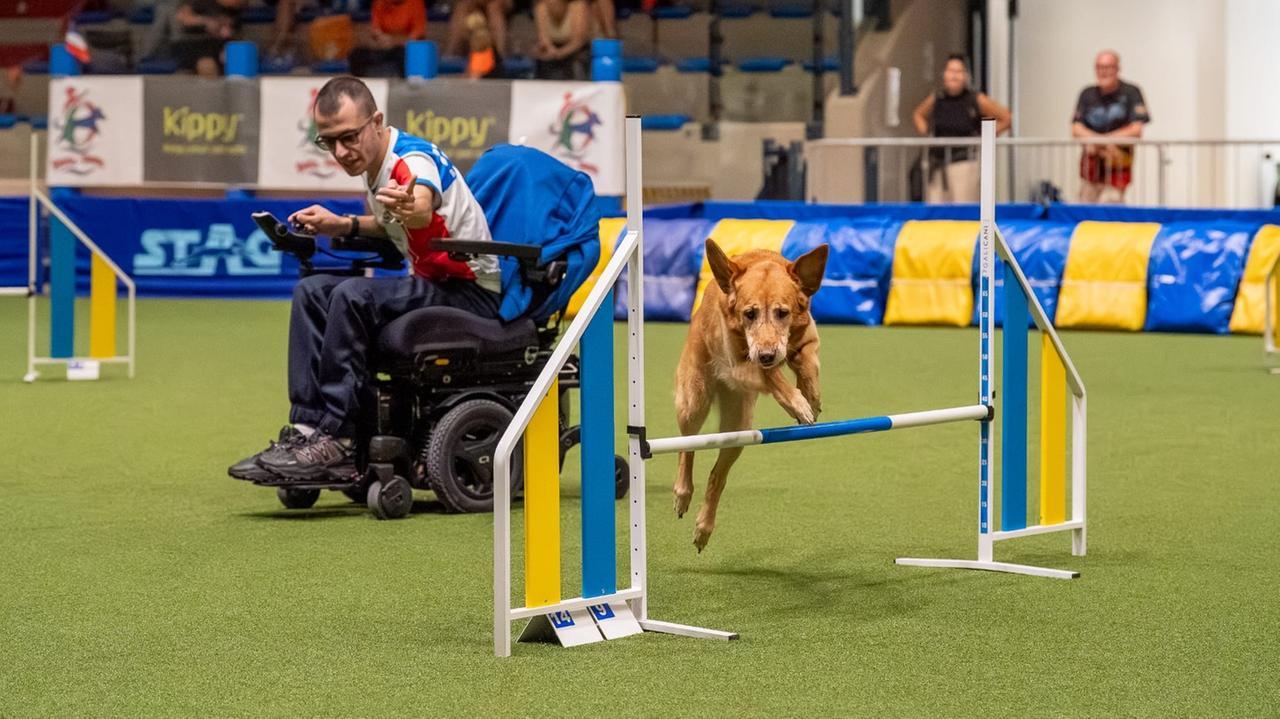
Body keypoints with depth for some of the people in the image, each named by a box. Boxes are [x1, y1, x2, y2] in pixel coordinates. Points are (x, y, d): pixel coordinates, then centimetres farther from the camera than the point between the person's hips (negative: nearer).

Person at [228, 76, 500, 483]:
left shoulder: (413, 160, -19)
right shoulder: (376, 164, 8)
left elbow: (424, 207, -44)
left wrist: (409, 209, -67)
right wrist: (343, 226, 12)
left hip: (474, 293, -10)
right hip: (435, 287, 10)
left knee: (353, 296, -29)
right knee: (311, 292, -2)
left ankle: (331, 438, -26)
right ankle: (307, 426, -14)